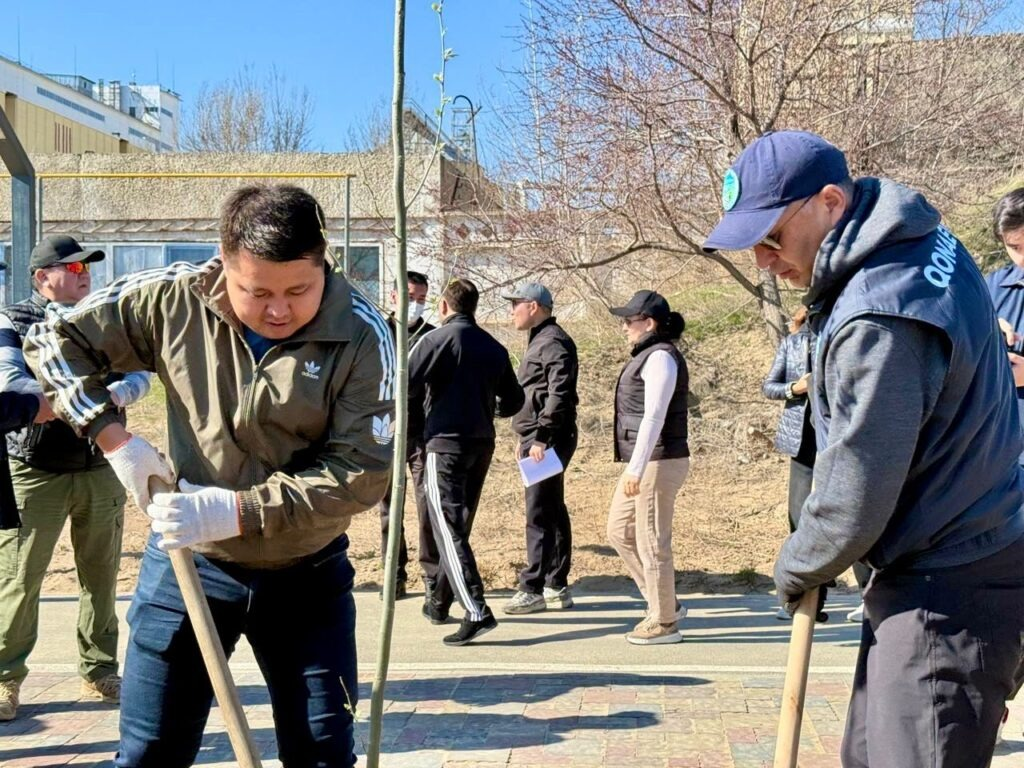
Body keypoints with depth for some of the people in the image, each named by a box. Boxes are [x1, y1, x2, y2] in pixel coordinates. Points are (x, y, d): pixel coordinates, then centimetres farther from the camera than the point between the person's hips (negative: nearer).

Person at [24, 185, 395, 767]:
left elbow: (364, 471, -19)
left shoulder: (360, 334, -17)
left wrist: (236, 511, -25)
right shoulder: (173, 301, -12)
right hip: (188, 562, 1)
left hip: (309, 576, -1)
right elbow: (54, 342, -1)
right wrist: (114, 438, -14)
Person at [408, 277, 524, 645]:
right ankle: (439, 602, 28)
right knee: (460, 525, 17)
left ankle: (476, 611, -18)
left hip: (446, 442, -7)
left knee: (449, 529, -8)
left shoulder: (437, 339, -8)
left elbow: (404, 387, -14)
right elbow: (513, 401, 14)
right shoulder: (494, 348, 10)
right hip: (483, 444, 7)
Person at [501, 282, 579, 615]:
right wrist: (525, 437, 24)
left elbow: (559, 395, -22)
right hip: (538, 439, 11)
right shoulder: (540, 340, 19)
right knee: (553, 512, 13)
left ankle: (533, 590, -4)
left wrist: (541, 437, -25)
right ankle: (557, 587, 19)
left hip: (548, 441, -11)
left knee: (540, 516, -7)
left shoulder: (553, 343, -13)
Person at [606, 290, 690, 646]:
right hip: (643, 462, 11)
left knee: (652, 542, -2)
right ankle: (666, 603, 23)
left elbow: (654, 417, -22)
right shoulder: (648, 355, 16)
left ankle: (664, 622, 10)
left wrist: (636, 468, -24)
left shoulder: (660, 357, -14)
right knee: (619, 530, 16)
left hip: (658, 462, -11)